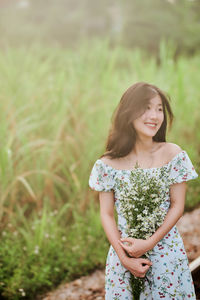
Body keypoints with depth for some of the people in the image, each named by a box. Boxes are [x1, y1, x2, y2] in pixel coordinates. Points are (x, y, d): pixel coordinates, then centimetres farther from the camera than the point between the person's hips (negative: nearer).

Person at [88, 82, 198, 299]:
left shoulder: (173, 155, -7)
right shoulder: (108, 164, -7)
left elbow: (177, 205, -5)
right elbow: (106, 214, -3)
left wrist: (150, 243, -13)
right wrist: (124, 257, -11)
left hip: (166, 250, 0)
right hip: (123, 250, 0)